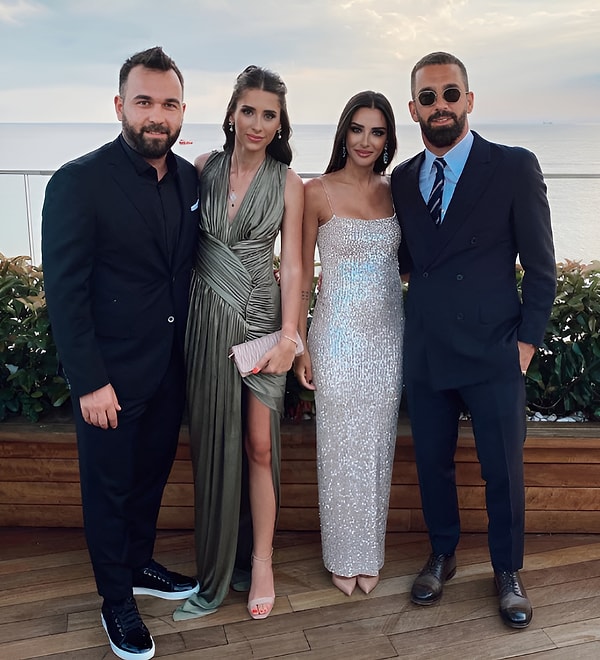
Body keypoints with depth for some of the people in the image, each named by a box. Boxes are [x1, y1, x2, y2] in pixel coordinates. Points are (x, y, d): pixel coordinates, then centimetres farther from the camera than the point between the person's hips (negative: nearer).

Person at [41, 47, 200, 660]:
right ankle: (116, 599, 33)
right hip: (110, 376, -5)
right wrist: (90, 382, -18)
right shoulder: (78, 182, -16)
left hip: (170, 368, 6)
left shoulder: (189, 178, 2)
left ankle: (139, 564, 46)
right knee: (108, 488, 13)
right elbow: (65, 292, -16)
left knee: (151, 474, 22)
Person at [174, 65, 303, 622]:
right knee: (214, 444, 6)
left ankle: (260, 562, 19)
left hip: (260, 317, -1)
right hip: (206, 318, 1)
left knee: (258, 446, 1)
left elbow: (291, 265, -1)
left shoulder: (287, 183, 1)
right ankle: (215, 574, 21)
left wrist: (288, 336, -8)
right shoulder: (204, 168, 4)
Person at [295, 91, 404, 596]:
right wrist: (300, 346, -5)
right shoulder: (318, 192, -7)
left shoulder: (394, 191, 5)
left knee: (378, 444, 13)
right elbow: (302, 274, -4)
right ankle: (343, 555, 27)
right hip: (339, 334, -4)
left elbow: (404, 259, 13)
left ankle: (371, 552, 31)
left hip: (387, 333, 4)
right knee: (341, 446, 7)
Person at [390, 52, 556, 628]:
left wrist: (527, 341, -6)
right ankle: (442, 555, 37)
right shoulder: (402, 179, 7)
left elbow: (541, 268, -3)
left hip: (493, 355, -3)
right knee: (432, 463, 15)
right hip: (425, 353, 4)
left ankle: (507, 571, 31)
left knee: (503, 470, 8)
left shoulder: (514, 168, -5)